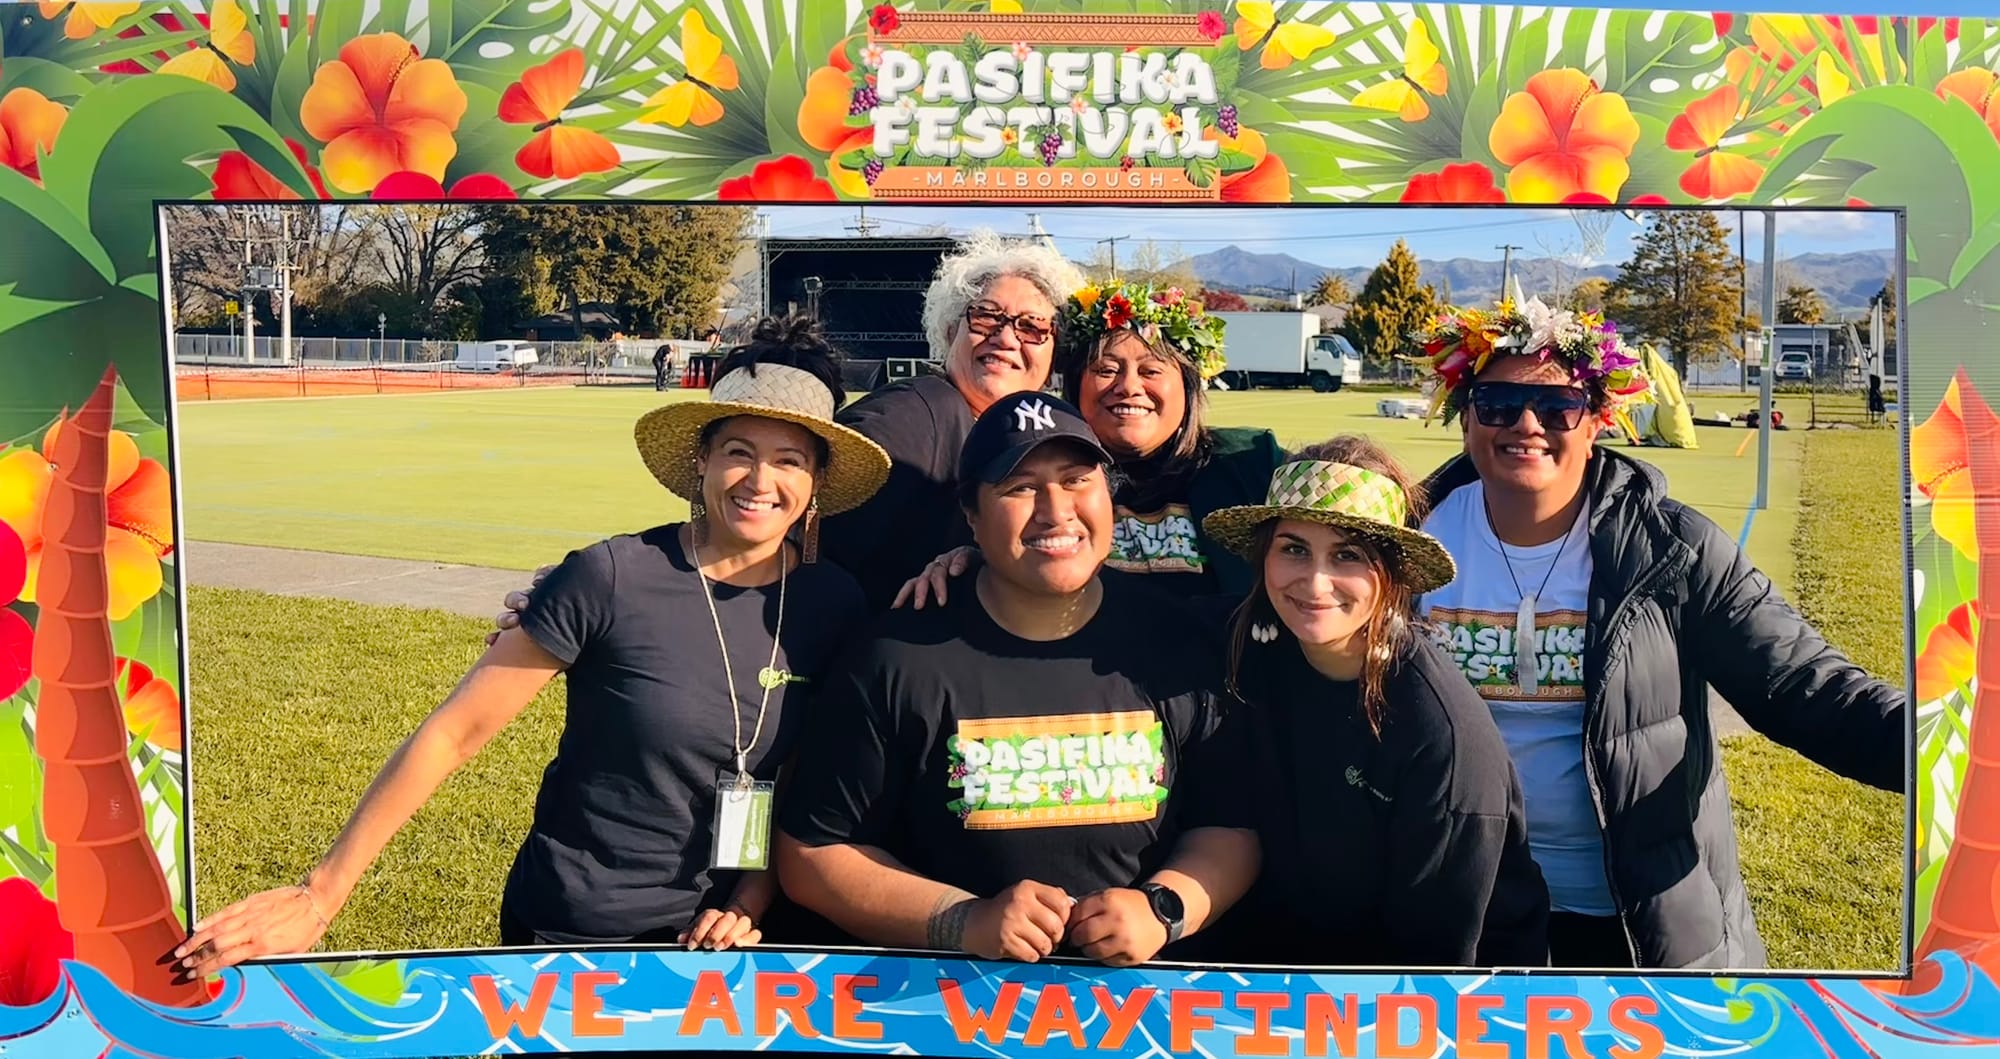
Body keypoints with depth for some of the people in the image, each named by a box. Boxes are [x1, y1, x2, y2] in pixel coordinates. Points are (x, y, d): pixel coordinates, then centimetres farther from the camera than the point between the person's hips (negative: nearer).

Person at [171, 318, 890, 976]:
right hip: (568, 940, -3)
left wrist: (749, 905, -8)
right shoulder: (613, 578, -18)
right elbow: (450, 734, -13)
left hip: (710, 943, 3)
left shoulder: (834, 605, -7)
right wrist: (322, 893, -12)